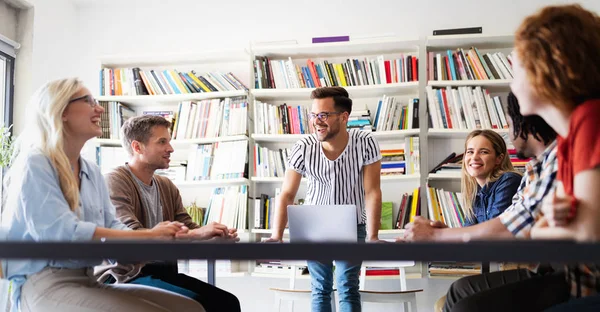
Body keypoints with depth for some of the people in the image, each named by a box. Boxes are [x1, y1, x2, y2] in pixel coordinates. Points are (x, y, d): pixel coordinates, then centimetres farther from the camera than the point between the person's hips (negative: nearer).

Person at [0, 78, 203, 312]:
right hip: (43, 285, -7)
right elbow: (62, 232, -20)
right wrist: (148, 235, -20)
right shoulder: (34, 164, -8)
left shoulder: (92, 172, 15)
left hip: (87, 282, 7)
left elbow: (111, 227, 7)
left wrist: (157, 235, -14)